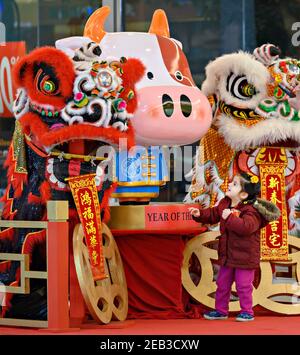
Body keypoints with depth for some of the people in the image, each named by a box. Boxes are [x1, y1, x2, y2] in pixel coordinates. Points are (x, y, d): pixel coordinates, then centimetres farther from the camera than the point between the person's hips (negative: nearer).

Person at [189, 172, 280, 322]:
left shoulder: (250, 210, -22)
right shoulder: (224, 204, 3)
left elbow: (246, 227, -39)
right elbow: (213, 214, 19)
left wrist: (229, 217, -37)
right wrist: (200, 214, 4)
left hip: (244, 256, -8)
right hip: (227, 256, 8)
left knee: (243, 285, 0)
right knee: (222, 284, 15)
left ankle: (247, 312, 14)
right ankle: (221, 310, 27)